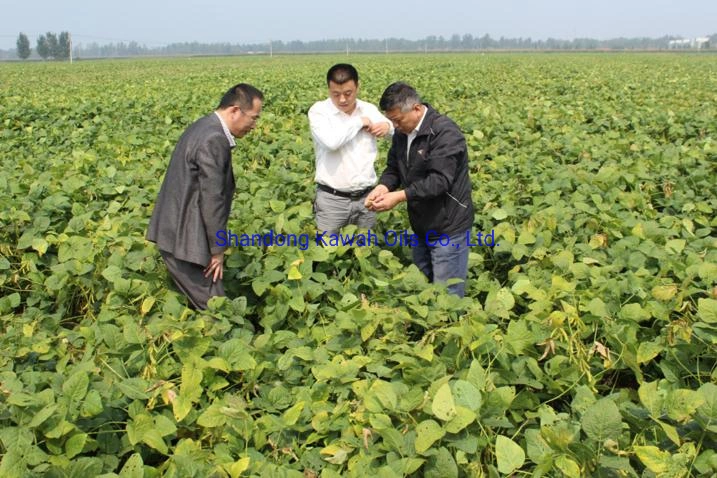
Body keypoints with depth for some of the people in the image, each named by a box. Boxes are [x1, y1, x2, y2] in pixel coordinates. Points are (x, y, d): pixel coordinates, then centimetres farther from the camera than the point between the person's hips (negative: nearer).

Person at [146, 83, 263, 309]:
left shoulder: (204, 127, 12)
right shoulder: (213, 140, -20)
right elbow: (212, 199, -21)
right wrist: (218, 249, -12)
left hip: (176, 232, 10)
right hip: (184, 239, -10)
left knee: (205, 304, 15)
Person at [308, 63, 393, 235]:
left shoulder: (369, 110, 7)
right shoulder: (319, 111, -6)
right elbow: (331, 142, -25)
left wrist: (387, 126, -3)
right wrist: (359, 122, -11)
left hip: (366, 197, 4)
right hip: (332, 199, -4)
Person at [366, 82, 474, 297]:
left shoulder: (445, 132, -21)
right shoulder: (402, 133, 5)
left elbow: (440, 180, -28)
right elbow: (394, 167, 9)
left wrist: (399, 196, -32)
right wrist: (383, 186, -13)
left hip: (448, 227, -8)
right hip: (421, 227, 8)